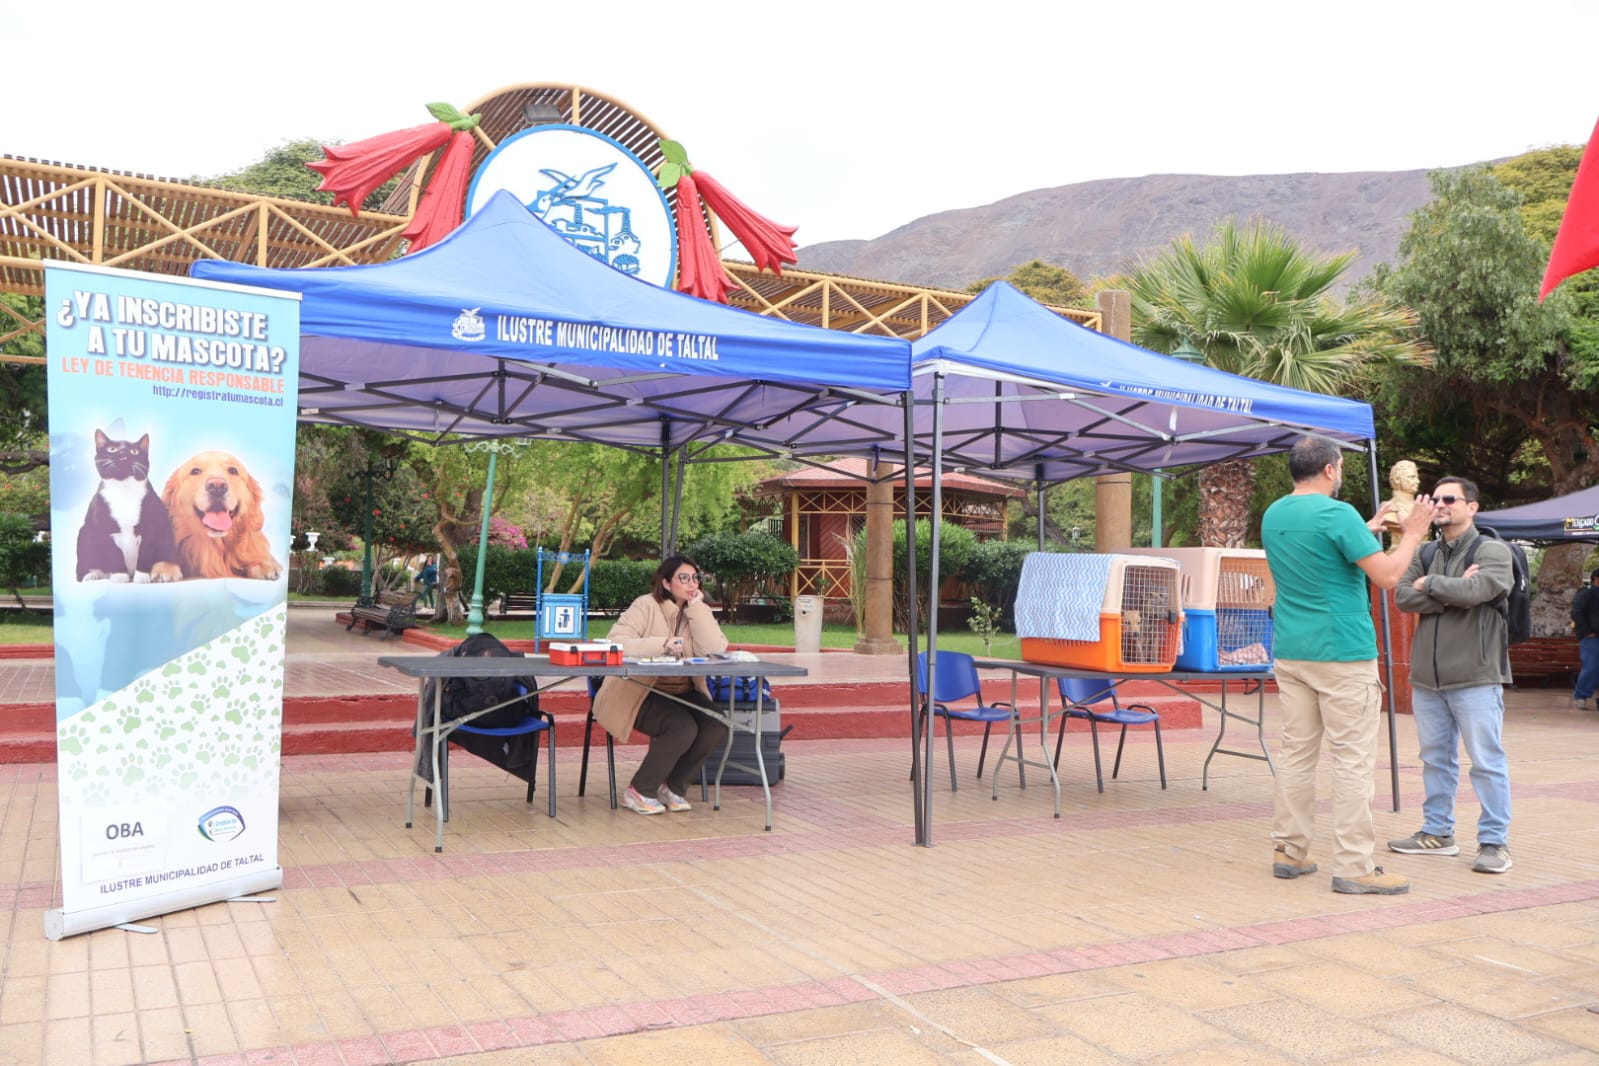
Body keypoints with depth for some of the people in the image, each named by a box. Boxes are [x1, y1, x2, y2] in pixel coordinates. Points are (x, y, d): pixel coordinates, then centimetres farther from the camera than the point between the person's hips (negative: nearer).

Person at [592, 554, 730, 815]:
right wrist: (662, 645, -29)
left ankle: (672, 786, 3)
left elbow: (714, 650, -10)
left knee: (718, 727, -19)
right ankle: (639, 792, -8)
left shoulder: (699, 612, 9)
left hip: (684, 692, 6)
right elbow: (615, 643, -21)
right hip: (640, 693, -6)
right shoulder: (646, 606, -6)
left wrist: (696, 607, -11)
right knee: (683, 728, -30)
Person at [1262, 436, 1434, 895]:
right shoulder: (1337, 513, -14)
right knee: (1352, 759, -2)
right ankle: (1353, 866, -1)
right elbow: (1386, 575, -14)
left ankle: (1289, 852, 15)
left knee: (1296, 752, 11)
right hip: (1342, 652, -7)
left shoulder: (1273, 516, 10)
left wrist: (1370, 528, 28)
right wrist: (1411, 534, 1)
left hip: (1290, 651, 7)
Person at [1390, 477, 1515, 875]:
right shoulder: (1425, 555, 14)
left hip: (1475, 677, -6)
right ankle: (1437, 833, 23)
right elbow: (1402, 596, -2)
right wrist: (1453, 591, -12)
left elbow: (1474, 591, -21)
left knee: (1487, 761, -2)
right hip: (1428, 677, 6)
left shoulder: (1492, 551, -3)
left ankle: (1494, 841, 6)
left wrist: (1430, 584, -6)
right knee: (1436, 758, 13)